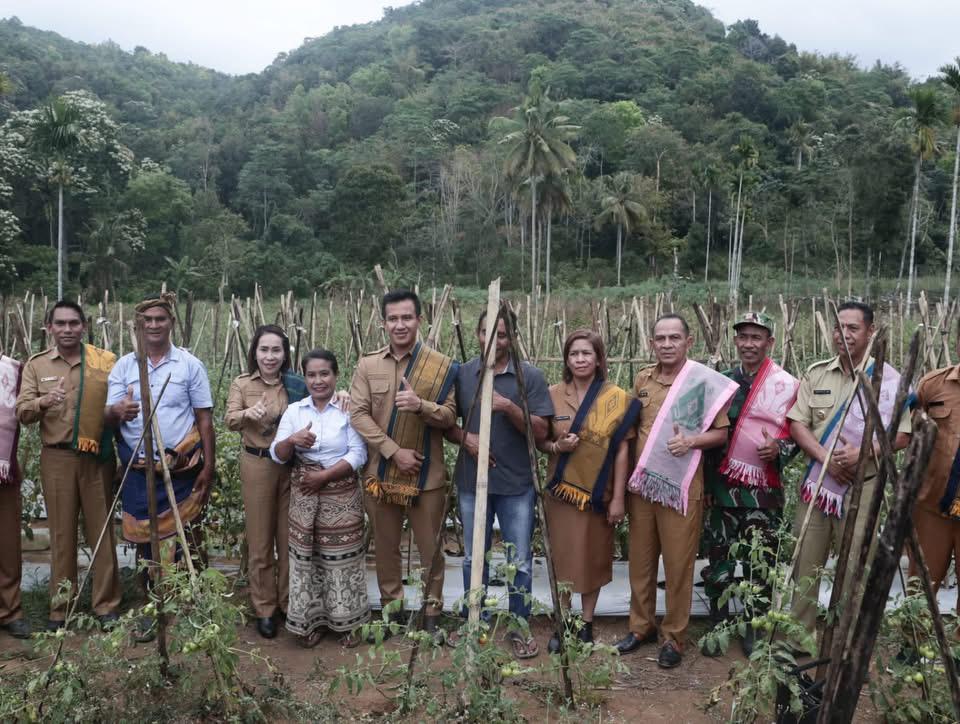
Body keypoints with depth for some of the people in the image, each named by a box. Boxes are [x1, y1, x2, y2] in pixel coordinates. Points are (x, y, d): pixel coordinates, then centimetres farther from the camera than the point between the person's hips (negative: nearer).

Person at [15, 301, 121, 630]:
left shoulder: (107, 361, 1)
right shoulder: (36, 365, 6)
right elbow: (22, 412, 0)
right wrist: (43, 402, -21)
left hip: (98, 457, -1)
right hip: (56, 458, 1)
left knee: (101, 529, 5)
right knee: (61, 532, 7)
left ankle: (106, 604, 14)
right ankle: (60, 607, 18)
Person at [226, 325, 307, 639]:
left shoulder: (296, 384, 2)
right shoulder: (242, 384, -1)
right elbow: (229, 420, -12)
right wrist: (248, 413, -34)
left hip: (292, 465, 1)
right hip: (257, 465, -1)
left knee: (290, 537, 10)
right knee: (260, 540, 8)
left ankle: (289, 602, 26)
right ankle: (264, 608, 21)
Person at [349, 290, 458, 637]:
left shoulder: (441, 366, -4)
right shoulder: (368, 364, 1)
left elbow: (450, 416, -6)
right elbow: (358, 415, -6)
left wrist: (421, 405, -27)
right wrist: (395, 452, -14)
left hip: (427, 474, -2)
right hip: (381, 473, 2)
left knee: (430, 548, 8)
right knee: (386, 547, 15)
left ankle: (432, 611, 24)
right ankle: (390, 607, 31)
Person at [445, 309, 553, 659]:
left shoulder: (530, 376, -6)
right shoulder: (462, 374, 1)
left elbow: (541, 431, -9)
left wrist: (509, 407, -23)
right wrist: (465, 436, -12)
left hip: (516, 484, -2)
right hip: (472, 482, 2)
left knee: (520, 561, 6)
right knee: (473, 558, 15)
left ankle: (520, 629, 23)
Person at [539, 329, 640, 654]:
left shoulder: (617, 399, -5)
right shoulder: (553, 395, -1)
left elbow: (622, 450, -5)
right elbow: (539, 441, 7)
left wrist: (618, 498, -8)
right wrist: (557, 447, -15)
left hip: (599, 493, -1)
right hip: (561, 489, 1)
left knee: (593, 557, 9)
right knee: (562, 556, 6)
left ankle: (587, 623, 24)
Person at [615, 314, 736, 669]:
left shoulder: (704, 381, -7)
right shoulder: (642, 380, 7)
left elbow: (721, 433, -3)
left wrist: (691, 441, -22)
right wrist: (628, 474, 10)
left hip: (681, 488, -4)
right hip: (641, 484, 4)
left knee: (678, 565, 4)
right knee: (640, 560, 13)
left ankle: (674, 637, 20)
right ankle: (642, 626, 30)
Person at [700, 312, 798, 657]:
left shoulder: (788, 385, -3)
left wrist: (778, 449, -20)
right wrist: (705, 482, 10)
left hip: (763, 491, -2)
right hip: (721, 487, 3)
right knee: (718, 561, 8)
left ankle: (754, 630, 23)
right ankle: (718, 626, 23)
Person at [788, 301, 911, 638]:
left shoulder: (889, 379, -4)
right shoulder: (816, 374, 4)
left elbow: (902, 434, -6)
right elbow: (797, 423, 0)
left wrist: (861, 454, -20)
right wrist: (825, 457, -15)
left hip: (862, 486, -3)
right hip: (817, 481, 3)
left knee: (854, 566, 3)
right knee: (805, 563, 9)